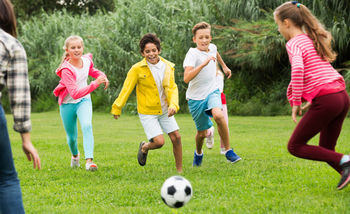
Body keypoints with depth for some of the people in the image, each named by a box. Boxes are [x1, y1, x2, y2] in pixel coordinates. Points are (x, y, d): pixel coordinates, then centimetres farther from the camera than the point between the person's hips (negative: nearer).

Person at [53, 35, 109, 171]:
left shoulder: (87, 60, -9)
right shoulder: (66, 70, -27)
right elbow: (75, 93, -36)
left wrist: (102, 76, -4)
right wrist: (95, 84, -43)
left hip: (84, 101, 2)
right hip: (68, 104, -2)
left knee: (87, 126, -26)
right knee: (72, 136, 11)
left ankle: (89, 161, -33)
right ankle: (75, 155, 46)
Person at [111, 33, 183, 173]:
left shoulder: (168, 67, -3)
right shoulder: (137, 69, -14)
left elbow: (172, 88, -7)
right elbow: (126, 89, -8)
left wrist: (173, 105, -23)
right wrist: (117, 108, -5)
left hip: (165, 110, 4)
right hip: (147, 112, -4)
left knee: (176, 137, 0)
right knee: (159, 141, -14)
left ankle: (180, 170, 16)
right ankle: (144, 148, 21)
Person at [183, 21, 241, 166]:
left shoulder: (212, 47, -2)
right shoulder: (192, 54, -20)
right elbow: (186, 78, -35)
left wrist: (224, 66, 37)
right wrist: (203, 64, -41)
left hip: (212, 92, 3)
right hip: (196, 97, -3)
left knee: (218, 115, -29)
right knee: (202, 133, 6)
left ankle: (228, 150, -15)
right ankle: (198, 153, 41)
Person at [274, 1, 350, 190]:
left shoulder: (294, 43, -6)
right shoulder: (312, 39, 21)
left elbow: (297, 69, -25)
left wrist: (296, 103, -19)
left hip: (325, 100, -9)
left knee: (295, 147, 3)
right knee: (326, 150, 17)